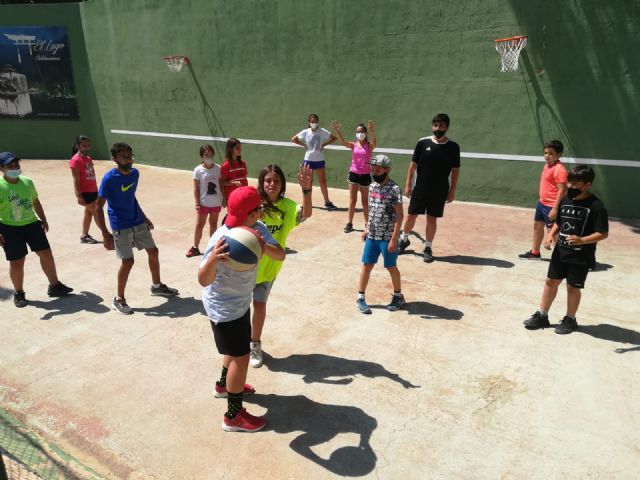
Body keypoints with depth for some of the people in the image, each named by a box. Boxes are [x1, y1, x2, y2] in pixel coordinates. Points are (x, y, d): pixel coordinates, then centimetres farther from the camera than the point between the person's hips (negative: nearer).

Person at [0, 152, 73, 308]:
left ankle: (54, 286, 21)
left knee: (46, 254, 6)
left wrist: (43, 220, 17)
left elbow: (36, 202, 14)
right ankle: (19, 293, 23)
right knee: (17, 262, 2)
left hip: (32, 224, 5)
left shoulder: (27, 182, 1)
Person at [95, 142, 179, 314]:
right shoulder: (109, 178, -18)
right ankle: (119, 299, 12)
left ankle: (157, 286, 34)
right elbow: (99, 207, -15)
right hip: (121, 227, -7)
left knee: (153, 251, 12)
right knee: (128, 261, -8)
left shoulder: (135, 173, 2)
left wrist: (144, 217, 20)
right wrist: (105, 234, -21)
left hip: (138, 222, 7)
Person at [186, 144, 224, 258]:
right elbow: (196, 188, -8)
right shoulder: (198, 170, -10)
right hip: (203, 203, -2)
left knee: (213, 224, 15)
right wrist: (197, 203, -11)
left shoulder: (218, 168, -4)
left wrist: (224, 198, 3)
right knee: (199, 225, 6)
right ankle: (195, 247, 16)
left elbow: (221, 184, 4)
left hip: (216, 202, 2)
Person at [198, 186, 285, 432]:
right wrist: (212, 259, -57)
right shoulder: (222, 239, -33)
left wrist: (265, 246, -42)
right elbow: (204, 281, -36)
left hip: (241, 301, 8)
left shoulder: (257, 228, -13)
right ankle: (234, 416, 18)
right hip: (224, 307, -8)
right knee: (241, 357, 0)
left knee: (238, 347, 26)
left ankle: (224, 385, 52)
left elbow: (280, 255, -21)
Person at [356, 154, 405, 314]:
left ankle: (398, 296, 28)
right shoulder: (372, 186, 5)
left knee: (391, 267, 8)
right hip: (372, 236, 6)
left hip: (387, 238, -5)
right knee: (367, 265, 9)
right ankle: (360, 297, 20)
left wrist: (394, 239, -19)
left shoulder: (394, 190, -16)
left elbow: (399, 216, -16)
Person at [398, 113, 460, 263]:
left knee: (432, 219, 7)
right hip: (420, 189, 0)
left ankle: (428, 248, 20)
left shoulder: (453, 147, -2)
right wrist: (408, 185, -1)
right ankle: (404, 239, 32)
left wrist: (452, 191, -1)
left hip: (439, 192, 0)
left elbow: (455, 170, 2)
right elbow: (413, 165, 1)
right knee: (411, 216, 8)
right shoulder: (423, 142, -3)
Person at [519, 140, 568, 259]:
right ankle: (535, 252, 37)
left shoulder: (559, 169, -20)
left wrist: (555, 209, -26)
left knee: (552, 231, -6)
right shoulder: (547, 166, 9)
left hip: (551, 206, -10)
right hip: (542, 203, 10)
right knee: (537, 226, 20)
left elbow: (562, 190, -24)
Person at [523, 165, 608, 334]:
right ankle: (542, 316, 24)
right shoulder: (565, 200, 3)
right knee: (551, 281, 11)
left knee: (573, 287, 7)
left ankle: (570, 320, 26)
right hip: (560, 251, 6)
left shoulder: (596, 206, -15)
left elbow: (603, 233, -15)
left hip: (581, 256, -6)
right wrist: (551, 235, -3)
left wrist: (581, 240, -30)